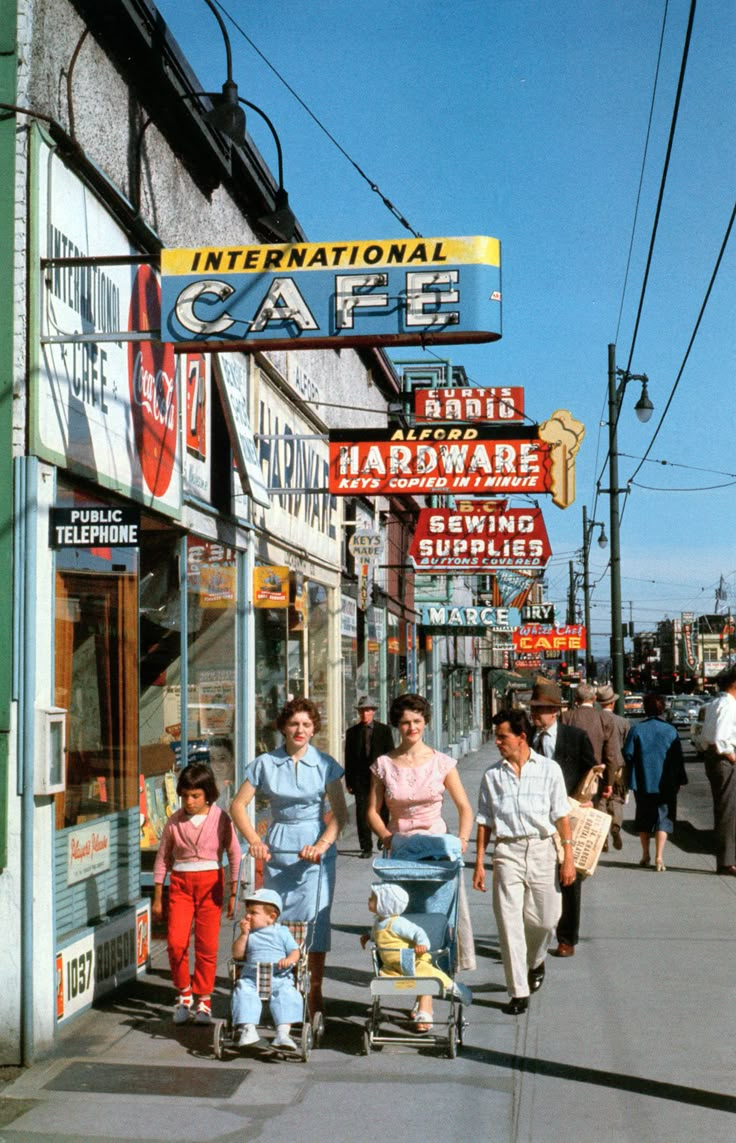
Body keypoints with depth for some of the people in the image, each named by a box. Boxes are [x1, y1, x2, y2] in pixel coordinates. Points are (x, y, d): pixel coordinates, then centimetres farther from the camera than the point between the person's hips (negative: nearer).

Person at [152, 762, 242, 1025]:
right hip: (180, 883, 1)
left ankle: (203, 1001, 15)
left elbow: (234, 855, 4)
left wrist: (233, 893, 3)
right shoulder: (174, 821, 1)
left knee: (207, 945, 1)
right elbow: (162, 858, 9)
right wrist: (157, 897, 10)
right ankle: (183, 994, 11)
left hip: (211, 882, -1)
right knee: (176, 942, -9)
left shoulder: (220, 819, -3)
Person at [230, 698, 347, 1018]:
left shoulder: (325, 764, 0)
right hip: (278, 849, 1)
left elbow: (340, 813, -1)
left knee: (315, 918, -2)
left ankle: (315, 992, 7)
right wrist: (254, 841, -8)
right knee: (276, 918, 4)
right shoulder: (266, 763, 3)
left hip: (316, 850, -1)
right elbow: (238, 805, 5)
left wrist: (322, 845, -16)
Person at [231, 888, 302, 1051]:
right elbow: (237, 954, 10)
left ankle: (283, 1032, -32)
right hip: (251, 978, 2)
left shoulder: (281, 932, 12)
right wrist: (244, 934, 1)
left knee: (287, 995, -27)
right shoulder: (249, 934, 18)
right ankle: (248, 1029, -33)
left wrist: (289, 960, -15)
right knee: (244, 994, -27)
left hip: (279, 978, -2)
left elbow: (295, 951, 8)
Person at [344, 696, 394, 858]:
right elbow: (348, 758, 6)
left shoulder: (384, 730, 4)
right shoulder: (352, 732, 6)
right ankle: (366, 847, 5)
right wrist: (348, 781, 1)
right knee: (362, 814, -2)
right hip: (360, 779, 1)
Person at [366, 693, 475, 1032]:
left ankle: (425, 1004, -5)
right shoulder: (383, 765, 3)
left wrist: (461, 842, -6)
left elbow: (464, 807, 7)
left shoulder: (442, 762, 1)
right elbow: (372, 812, 8)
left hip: (437, 846, -1)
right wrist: (388, 837, -8)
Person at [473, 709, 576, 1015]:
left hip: (542, 849, 0)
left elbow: (561, 816, 2)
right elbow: (485, 821, 9)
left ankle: (535, 962, 39)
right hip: (507, 852, 1)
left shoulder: (549, 769, 1)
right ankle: (518, 992, 2)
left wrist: (568, 857, -2)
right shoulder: (492, 775, 5)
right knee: (509, 922, -4)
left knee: (544, 918, 6)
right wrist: (479, 863, 6)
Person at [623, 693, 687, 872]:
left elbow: (627, 754, -7)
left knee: (643, 818, 15)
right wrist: (680, 780, 9)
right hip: (666, 784, -1)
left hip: (642, 783, 1)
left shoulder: (637, 729, -7)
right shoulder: (671, 731, -4)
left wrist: (631, 776, 10)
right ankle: (659, 857, -8)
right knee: (663, 817, 3)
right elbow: (678, 758, -1)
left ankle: (645, 855, 23)